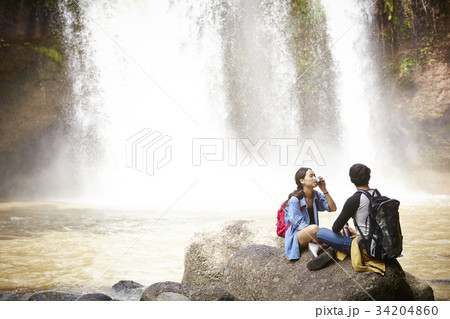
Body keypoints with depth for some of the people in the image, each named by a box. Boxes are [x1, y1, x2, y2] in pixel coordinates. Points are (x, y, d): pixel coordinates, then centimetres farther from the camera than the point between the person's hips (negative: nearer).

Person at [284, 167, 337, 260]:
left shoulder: (317, 195, 5)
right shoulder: (294, 200, -15)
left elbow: (333, 208, 0)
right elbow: (300, 224, -17)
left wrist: (324, 190, -10)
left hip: (311, 235, 6)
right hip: (296, 235, -6)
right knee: (314, 228, -38)